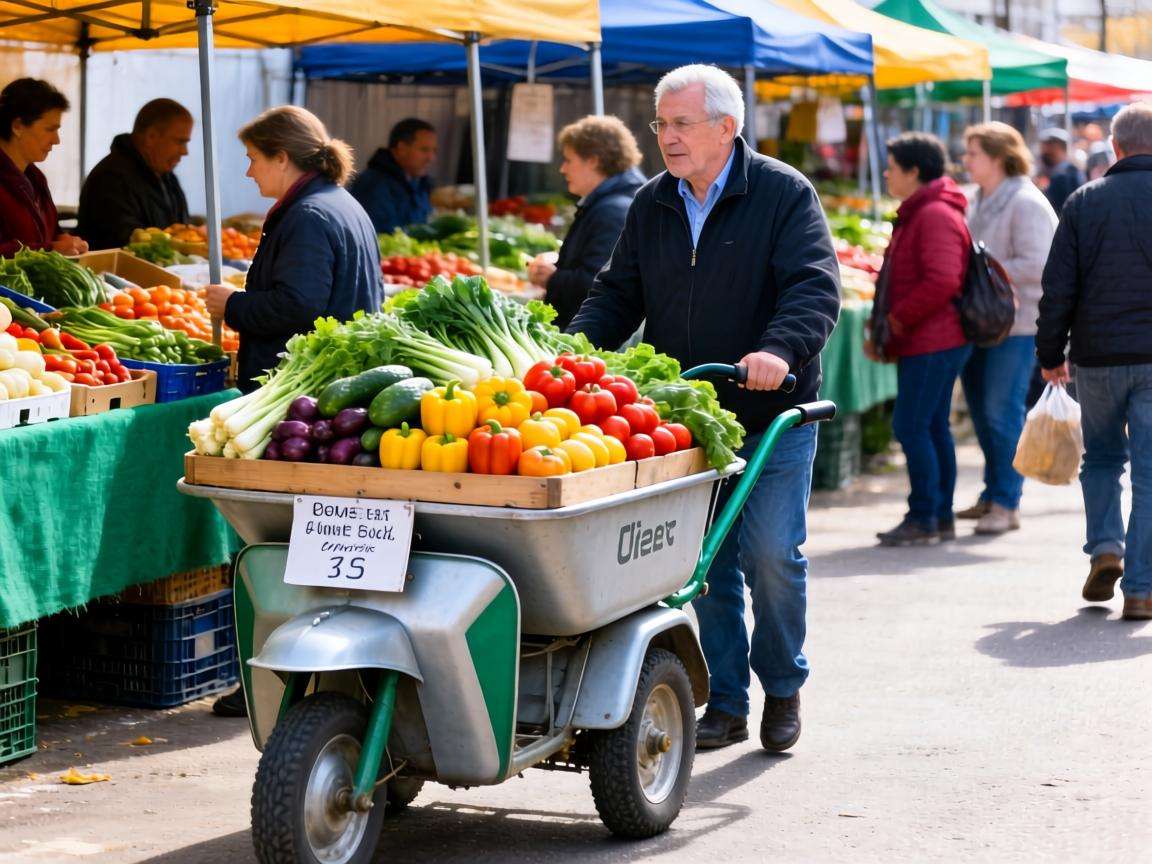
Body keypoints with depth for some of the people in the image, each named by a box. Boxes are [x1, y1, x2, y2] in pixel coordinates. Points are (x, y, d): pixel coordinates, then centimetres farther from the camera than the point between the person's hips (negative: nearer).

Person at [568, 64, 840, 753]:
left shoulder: (785, 194, -5)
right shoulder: (652, 206, 11)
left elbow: (815, 287, -15)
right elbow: (618, 296, 14)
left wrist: (780, 348, -33)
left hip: (772, 415, -4)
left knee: (772, 553, -5)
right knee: (708, 564, 6)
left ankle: (784, 687, 17)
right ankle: (726, 704, 16)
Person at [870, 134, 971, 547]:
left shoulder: (936, 216, -16)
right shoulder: (916, 213, 19)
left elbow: (942, 281, -26)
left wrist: (898, 319, -18)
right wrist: (883, 332, 17)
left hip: (932, 343, -11)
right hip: (923, 342, 11)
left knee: (911, 426, -9)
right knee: (932, 427, 12)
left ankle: (923, 519, -5)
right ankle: (941, 517, 17)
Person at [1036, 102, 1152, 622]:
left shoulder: (1085, 202, 1)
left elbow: (1058, 288, 1)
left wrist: (1050, 354, 11)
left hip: (1097, 358, 1)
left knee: (1102, 457, 21)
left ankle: (1105, 548, 4)